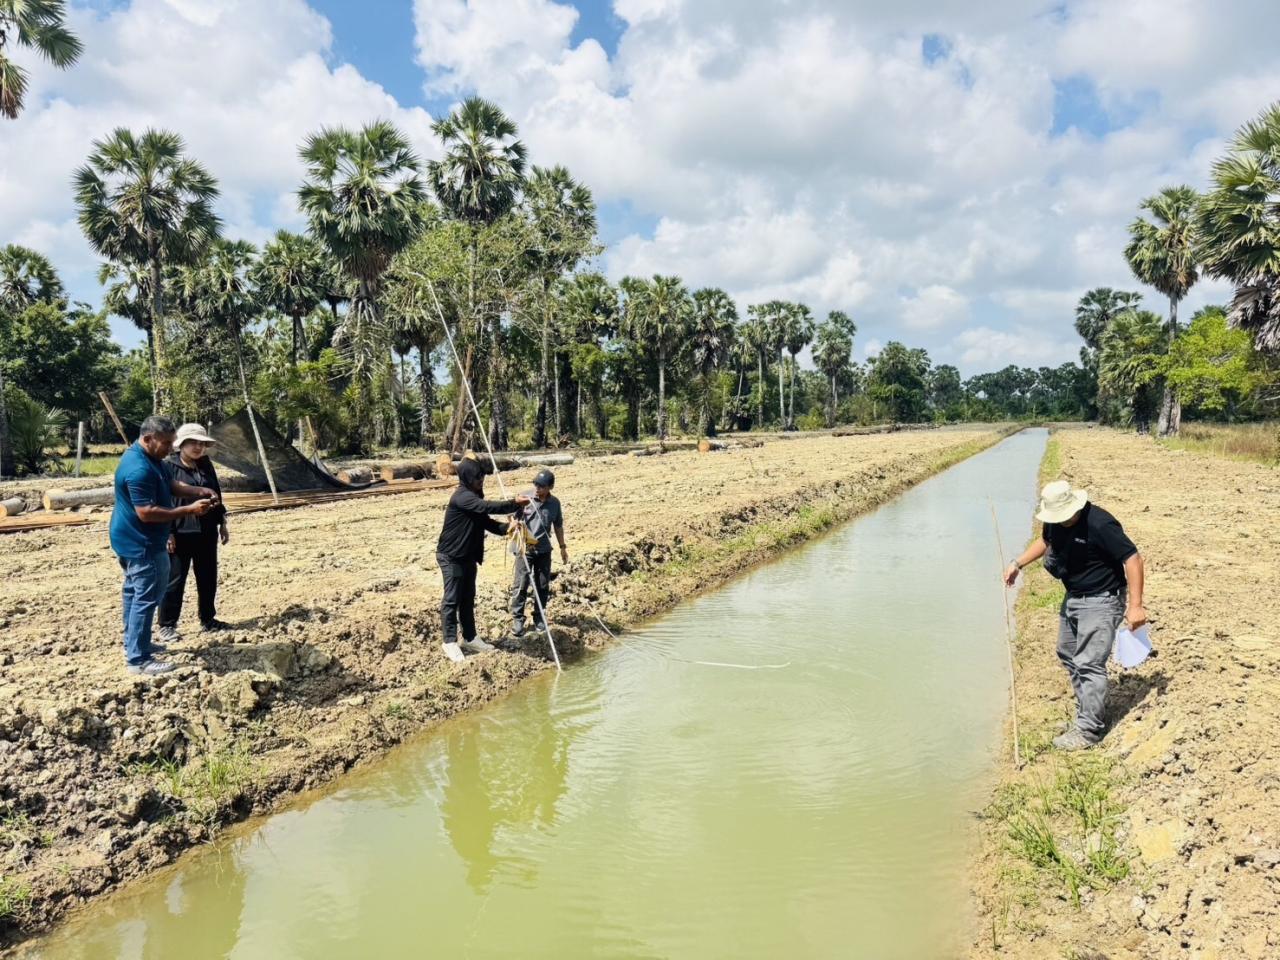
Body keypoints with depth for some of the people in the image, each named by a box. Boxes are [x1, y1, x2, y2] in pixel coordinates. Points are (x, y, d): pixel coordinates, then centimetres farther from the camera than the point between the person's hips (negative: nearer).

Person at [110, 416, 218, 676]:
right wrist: (188, 510, -27)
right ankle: (138, 660, 1)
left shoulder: (151, 457, 6)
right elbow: (146, 512, -30)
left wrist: (200, 492, -4)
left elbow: (173, 484, 14)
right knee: (147, 597, -6)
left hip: (134, 541, 11)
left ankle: (134, 645, 33)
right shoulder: (138, 469, -28)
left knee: (135, 592, 20)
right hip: (141, 544, -11)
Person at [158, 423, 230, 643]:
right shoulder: (168, 467, -9)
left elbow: (217, 494, 16)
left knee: (208, 577, 14)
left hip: (206, 532, 6)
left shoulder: (206, 465, 9)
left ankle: (208, 619, 27)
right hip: (180, 534, -6)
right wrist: (167, 532, -15)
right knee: (174, 580, 1)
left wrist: (222, 523, 15)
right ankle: (167, 625, 11)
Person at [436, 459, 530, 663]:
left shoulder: (474, 497, 10)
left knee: (468, 599, 14)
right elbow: (487, 507, -32)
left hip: (468, 557, 9)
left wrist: (508, 528, -7)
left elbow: (487, 522, 9)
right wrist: (515, 504, -25)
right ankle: (450, 643, 7)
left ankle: (469, 639, 23)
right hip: (451, 557, -9)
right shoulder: (462, 497, -20)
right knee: (451, 600, -2)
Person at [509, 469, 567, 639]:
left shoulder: (554, 502, 1)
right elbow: (515, 520, -8)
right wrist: (520, 540, -24)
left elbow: (558, 525, 13)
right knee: (521, 585, -3)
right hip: (524, 548, -3)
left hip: (544, 549, 3)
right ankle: (517, 619, 7)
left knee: (543, 585, 8)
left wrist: (562, 547, 15)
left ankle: (539, 617, 23)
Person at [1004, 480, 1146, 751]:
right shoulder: (1055, 521, -4)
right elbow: (1045, 541, 19)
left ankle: (1088, 730, 3)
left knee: (1089, 664, -8)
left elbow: (1132, 559, -25)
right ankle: (1090, 711, 34)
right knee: (1067, 653, 18)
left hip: (1101, 601, -9)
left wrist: (1135, 605, -27)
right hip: (1073, 597, 9)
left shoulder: (1099, 524, -28)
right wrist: (1017, 564, 14)